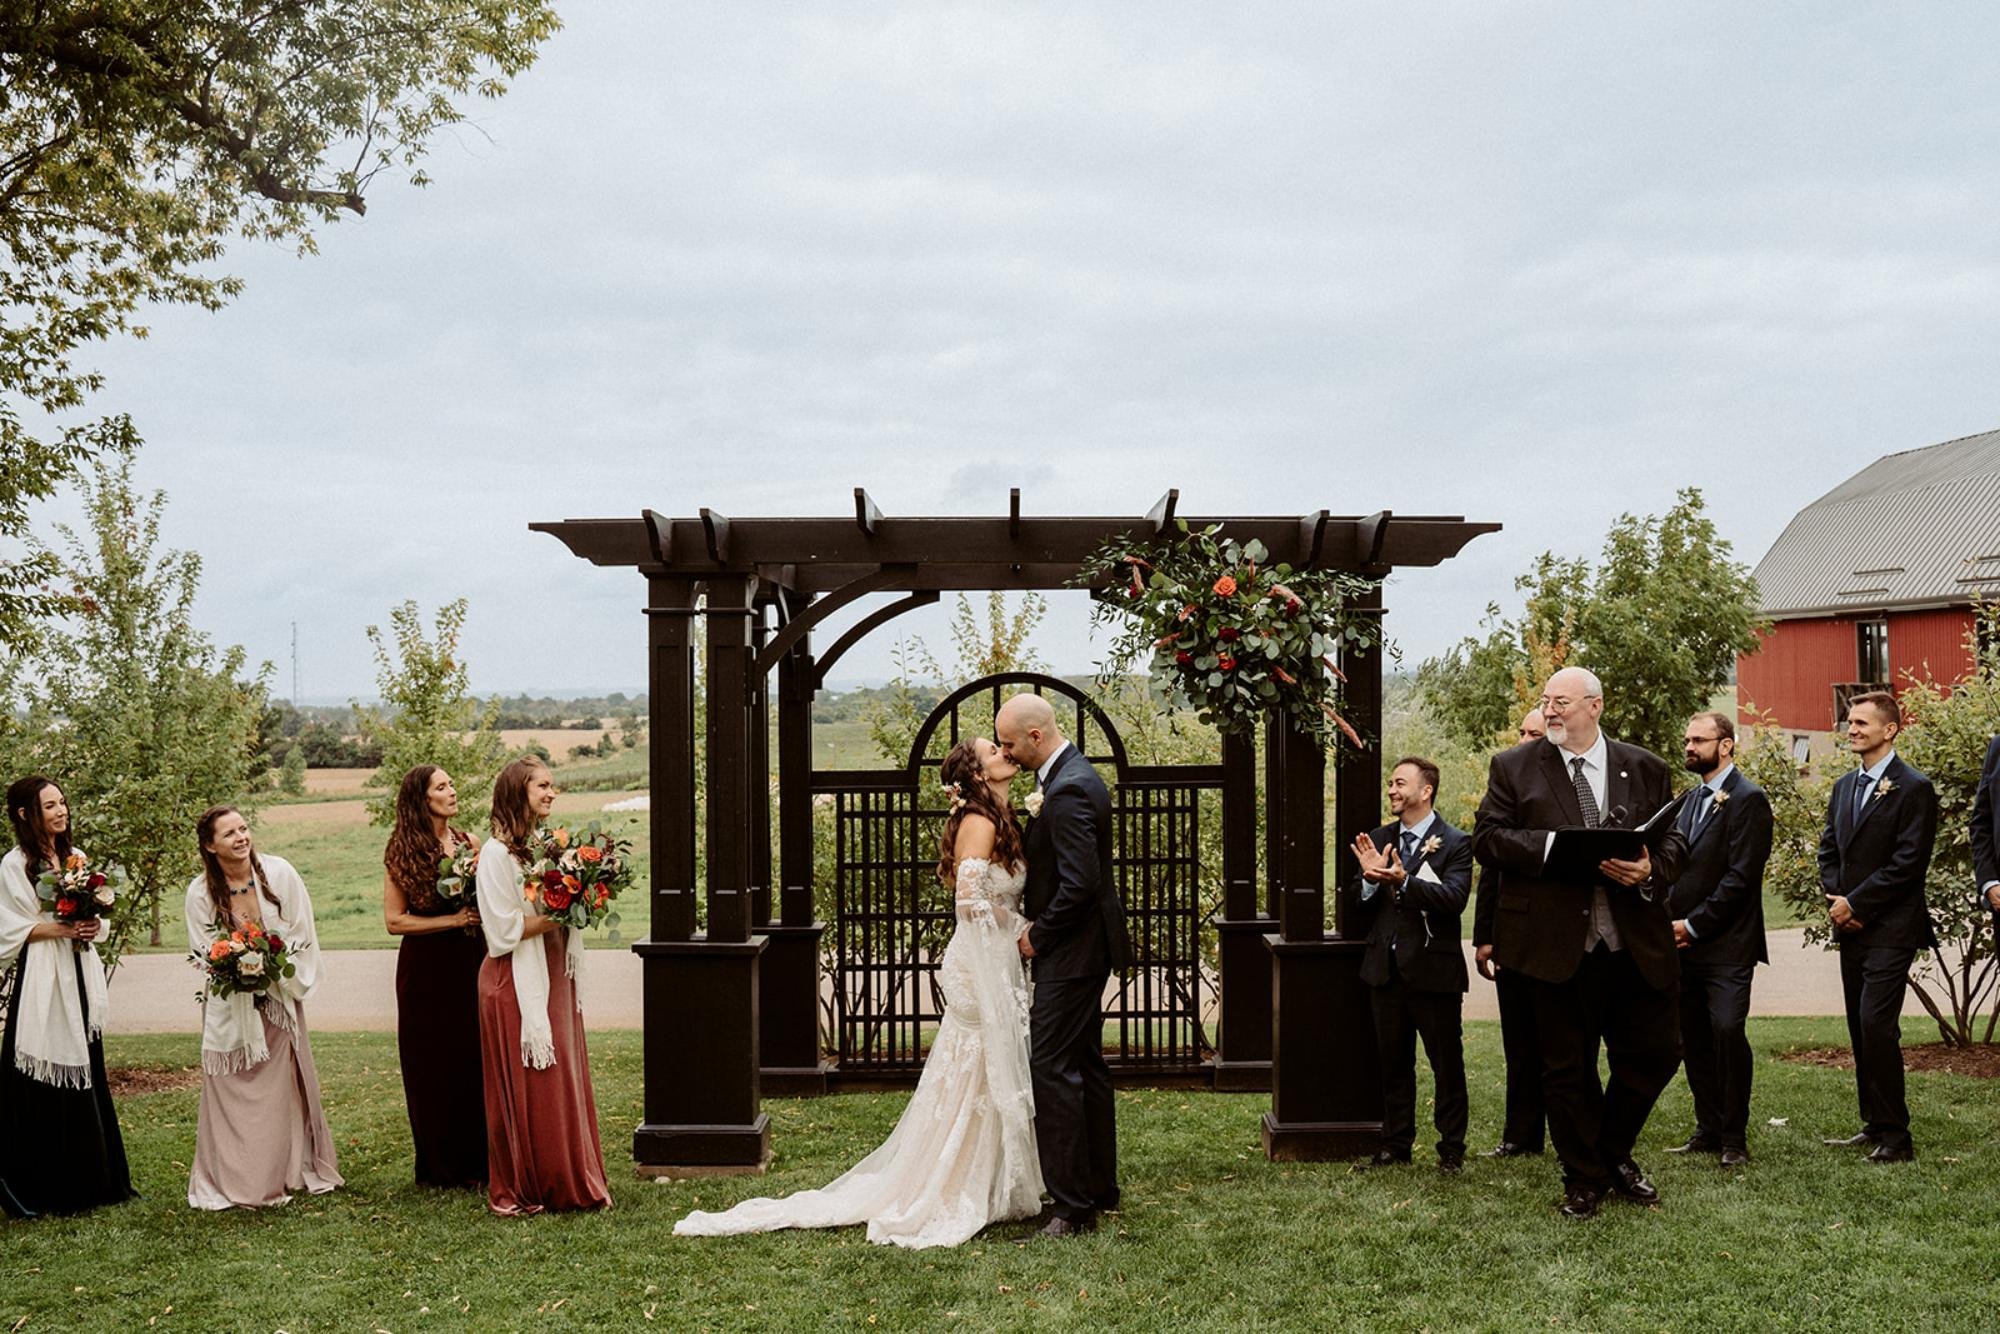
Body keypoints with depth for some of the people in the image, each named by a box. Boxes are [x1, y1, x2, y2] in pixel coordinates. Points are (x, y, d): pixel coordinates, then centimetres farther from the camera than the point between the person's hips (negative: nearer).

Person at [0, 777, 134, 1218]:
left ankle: (87, 1180, 17)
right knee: (44, 1086, -4)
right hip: (41, 983, -6)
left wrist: (92, 928, -3)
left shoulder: (75, 857, 13)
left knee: (83, 1078, 9)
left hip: (79, 979, 6)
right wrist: (60, 928, -17)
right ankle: (41, 1189, 4)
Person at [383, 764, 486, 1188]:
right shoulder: (401, 852, -4)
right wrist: (452, 920, -14)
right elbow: (395, 920, -7)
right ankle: (440, 1165, 15)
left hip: (469, 962, 3)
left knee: (475, 1059, 4)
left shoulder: (468, 843, 6)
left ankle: (477, 1160, 15)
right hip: (426, 970, -3)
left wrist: (481, 914, -10)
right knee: (432, 1065, 4)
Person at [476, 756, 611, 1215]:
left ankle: (571, 1181, 17)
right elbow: (504, 930, -17)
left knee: (564, 1081, 9)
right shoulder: (497, 852, -12)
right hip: (516, 982, -8)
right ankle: (514, 1190, 11)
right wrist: (558, 916, -16)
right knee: (523, 1086, -1)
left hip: (554, 978, 8)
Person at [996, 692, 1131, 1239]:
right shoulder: (1075, 774, 11)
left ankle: (1072, 1207, -4)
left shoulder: (1068, 792, -22)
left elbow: (1079, 883, -26)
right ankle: (1099, 1188, 27)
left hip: (1071, 952, -11)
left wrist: (1038, 937, -14)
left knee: (1053, 1070, -8)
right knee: (1085, 1066, 17)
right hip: (1084, 948, 11)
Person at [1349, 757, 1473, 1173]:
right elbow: (1361, 912, 7)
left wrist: (1403, 881, -32)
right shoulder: (1379, 840, 10)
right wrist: (1369, 879, -14)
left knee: (1447, 1065, 4)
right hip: (1386, 969, 5)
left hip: (1434, 970, -5)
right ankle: (1396, 1143, 23)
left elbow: (1454, 898, -22)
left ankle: (1451, 1148, 14)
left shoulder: (1454, 844, -6)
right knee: (1394, 1063, 13)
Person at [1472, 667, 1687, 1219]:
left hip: (1637, 945, 2)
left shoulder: (1644, 768, 9)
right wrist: (1553, 847, -17)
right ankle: (1584, 1179, 22)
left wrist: (1650, 869, -13)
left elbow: (1673, 840, 8)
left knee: (1656, 1053, 7)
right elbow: (1486, 838, -4)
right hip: (1557, 945, -2)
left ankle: (1614, 1152, 31)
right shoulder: (1514, 768, 3)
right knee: (1567, 1067, 6)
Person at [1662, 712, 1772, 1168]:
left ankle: (1734, 1138, -3)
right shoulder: (1691, 800, 18)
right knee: (1694, 1040, 9)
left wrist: (1694, 924, -14)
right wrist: (1671, 920, 5)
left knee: (1728, 1031, -14)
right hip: (1685, 943, 8)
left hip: (1726, 946, -8)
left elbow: (1740, 877, -14)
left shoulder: (1748, 799, -8)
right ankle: (1708, 1130, 17)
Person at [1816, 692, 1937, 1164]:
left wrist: (1855, 903, -14)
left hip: (1890, 929, -8)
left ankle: (1895, 1135, -6)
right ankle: (1873, 1124, 18)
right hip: (1851, 928, 8)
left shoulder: (1913, 789, -9)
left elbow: (1908, 862, -15)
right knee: (1860, 1029, 10)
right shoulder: (1844, 787, 15)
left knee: (1877, 1024, -13)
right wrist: (1835, 899, -1)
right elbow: (1829, 850, 17)